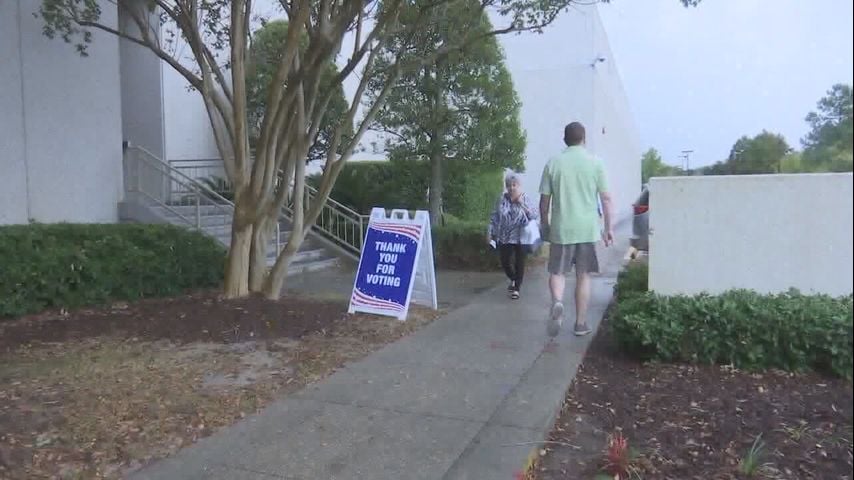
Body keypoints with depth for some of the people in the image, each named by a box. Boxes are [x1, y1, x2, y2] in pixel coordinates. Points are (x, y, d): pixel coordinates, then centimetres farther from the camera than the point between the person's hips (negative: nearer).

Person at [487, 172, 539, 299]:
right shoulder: (502, 200, 2)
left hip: (521, 238, -2)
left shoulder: (526, 199, -4)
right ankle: (513, 280, 35)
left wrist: (523, 204, -21)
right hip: (504, 238, 3)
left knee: (519, 263, 1)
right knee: (505, 262, 6)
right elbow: (494, 217, 8)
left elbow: (535, 216, -11)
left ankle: (517, 287, 17)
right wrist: (490, 232, 4)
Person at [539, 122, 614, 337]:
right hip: (588, 229, 0)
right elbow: (606, 198, 0)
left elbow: (544, 200, 3)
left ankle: (557, 302, -19)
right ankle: (581, 323, 17)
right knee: (583, 275, 10)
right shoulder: (595, 163, 0)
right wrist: (608, 228, 8)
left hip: (561, 228, 0)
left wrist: (545, 225, 15)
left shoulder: (553, 163, 1)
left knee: (557, 272, 11)